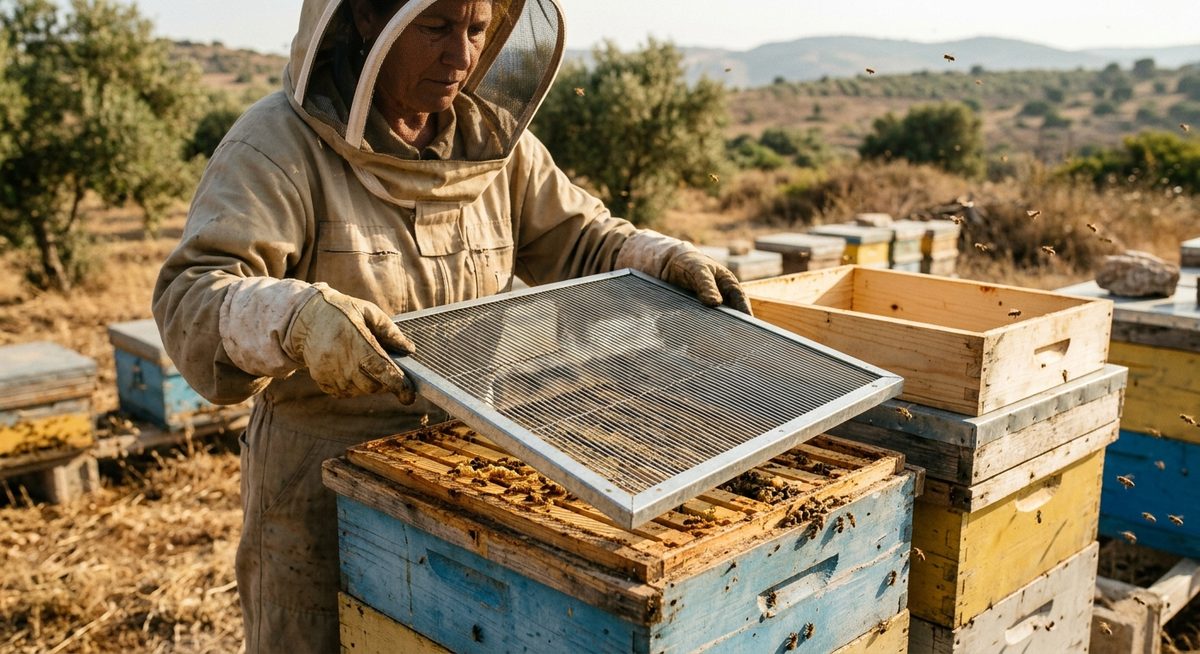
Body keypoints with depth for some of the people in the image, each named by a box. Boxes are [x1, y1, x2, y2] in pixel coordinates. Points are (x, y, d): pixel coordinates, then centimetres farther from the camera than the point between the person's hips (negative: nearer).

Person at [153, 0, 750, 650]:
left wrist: (669, 261, -8)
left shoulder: (494, 138, 3)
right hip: (324, 478, -4)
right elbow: (191, 297, -23)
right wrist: (297, 319, -44)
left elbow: (578, 238, 10)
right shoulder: (279, 142, -14)